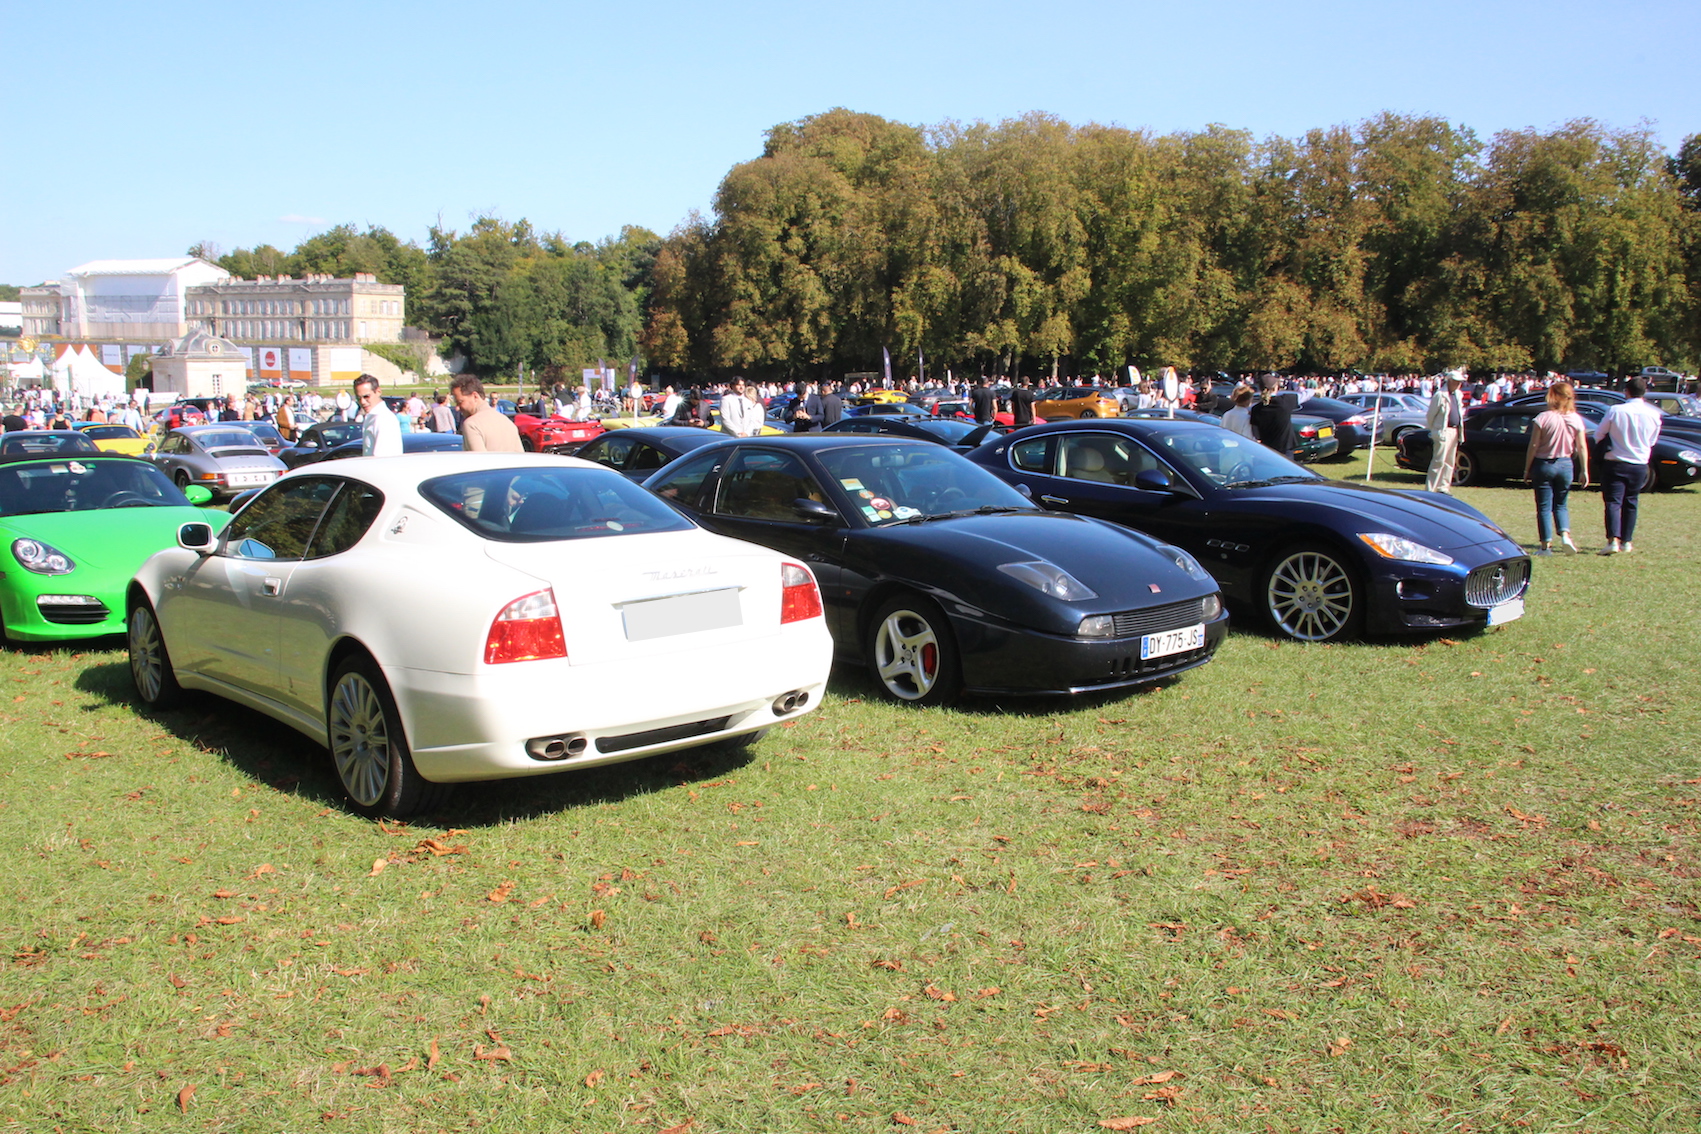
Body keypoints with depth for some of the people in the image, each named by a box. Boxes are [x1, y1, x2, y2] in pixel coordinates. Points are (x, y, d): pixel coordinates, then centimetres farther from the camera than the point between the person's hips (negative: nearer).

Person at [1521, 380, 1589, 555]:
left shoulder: (1543, 418, -12)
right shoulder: (1576, 419, -2)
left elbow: (1533, 446, -10)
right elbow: (1582, 447, -2)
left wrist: (1527, 469, -2)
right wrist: (1584, 471, 4)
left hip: (1544, 465, -3)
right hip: (1566, 465, 3)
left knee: (1544, 507, 5)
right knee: (1560, 504, 17)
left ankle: (1546, 545, 4)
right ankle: (1565, 534, -5)